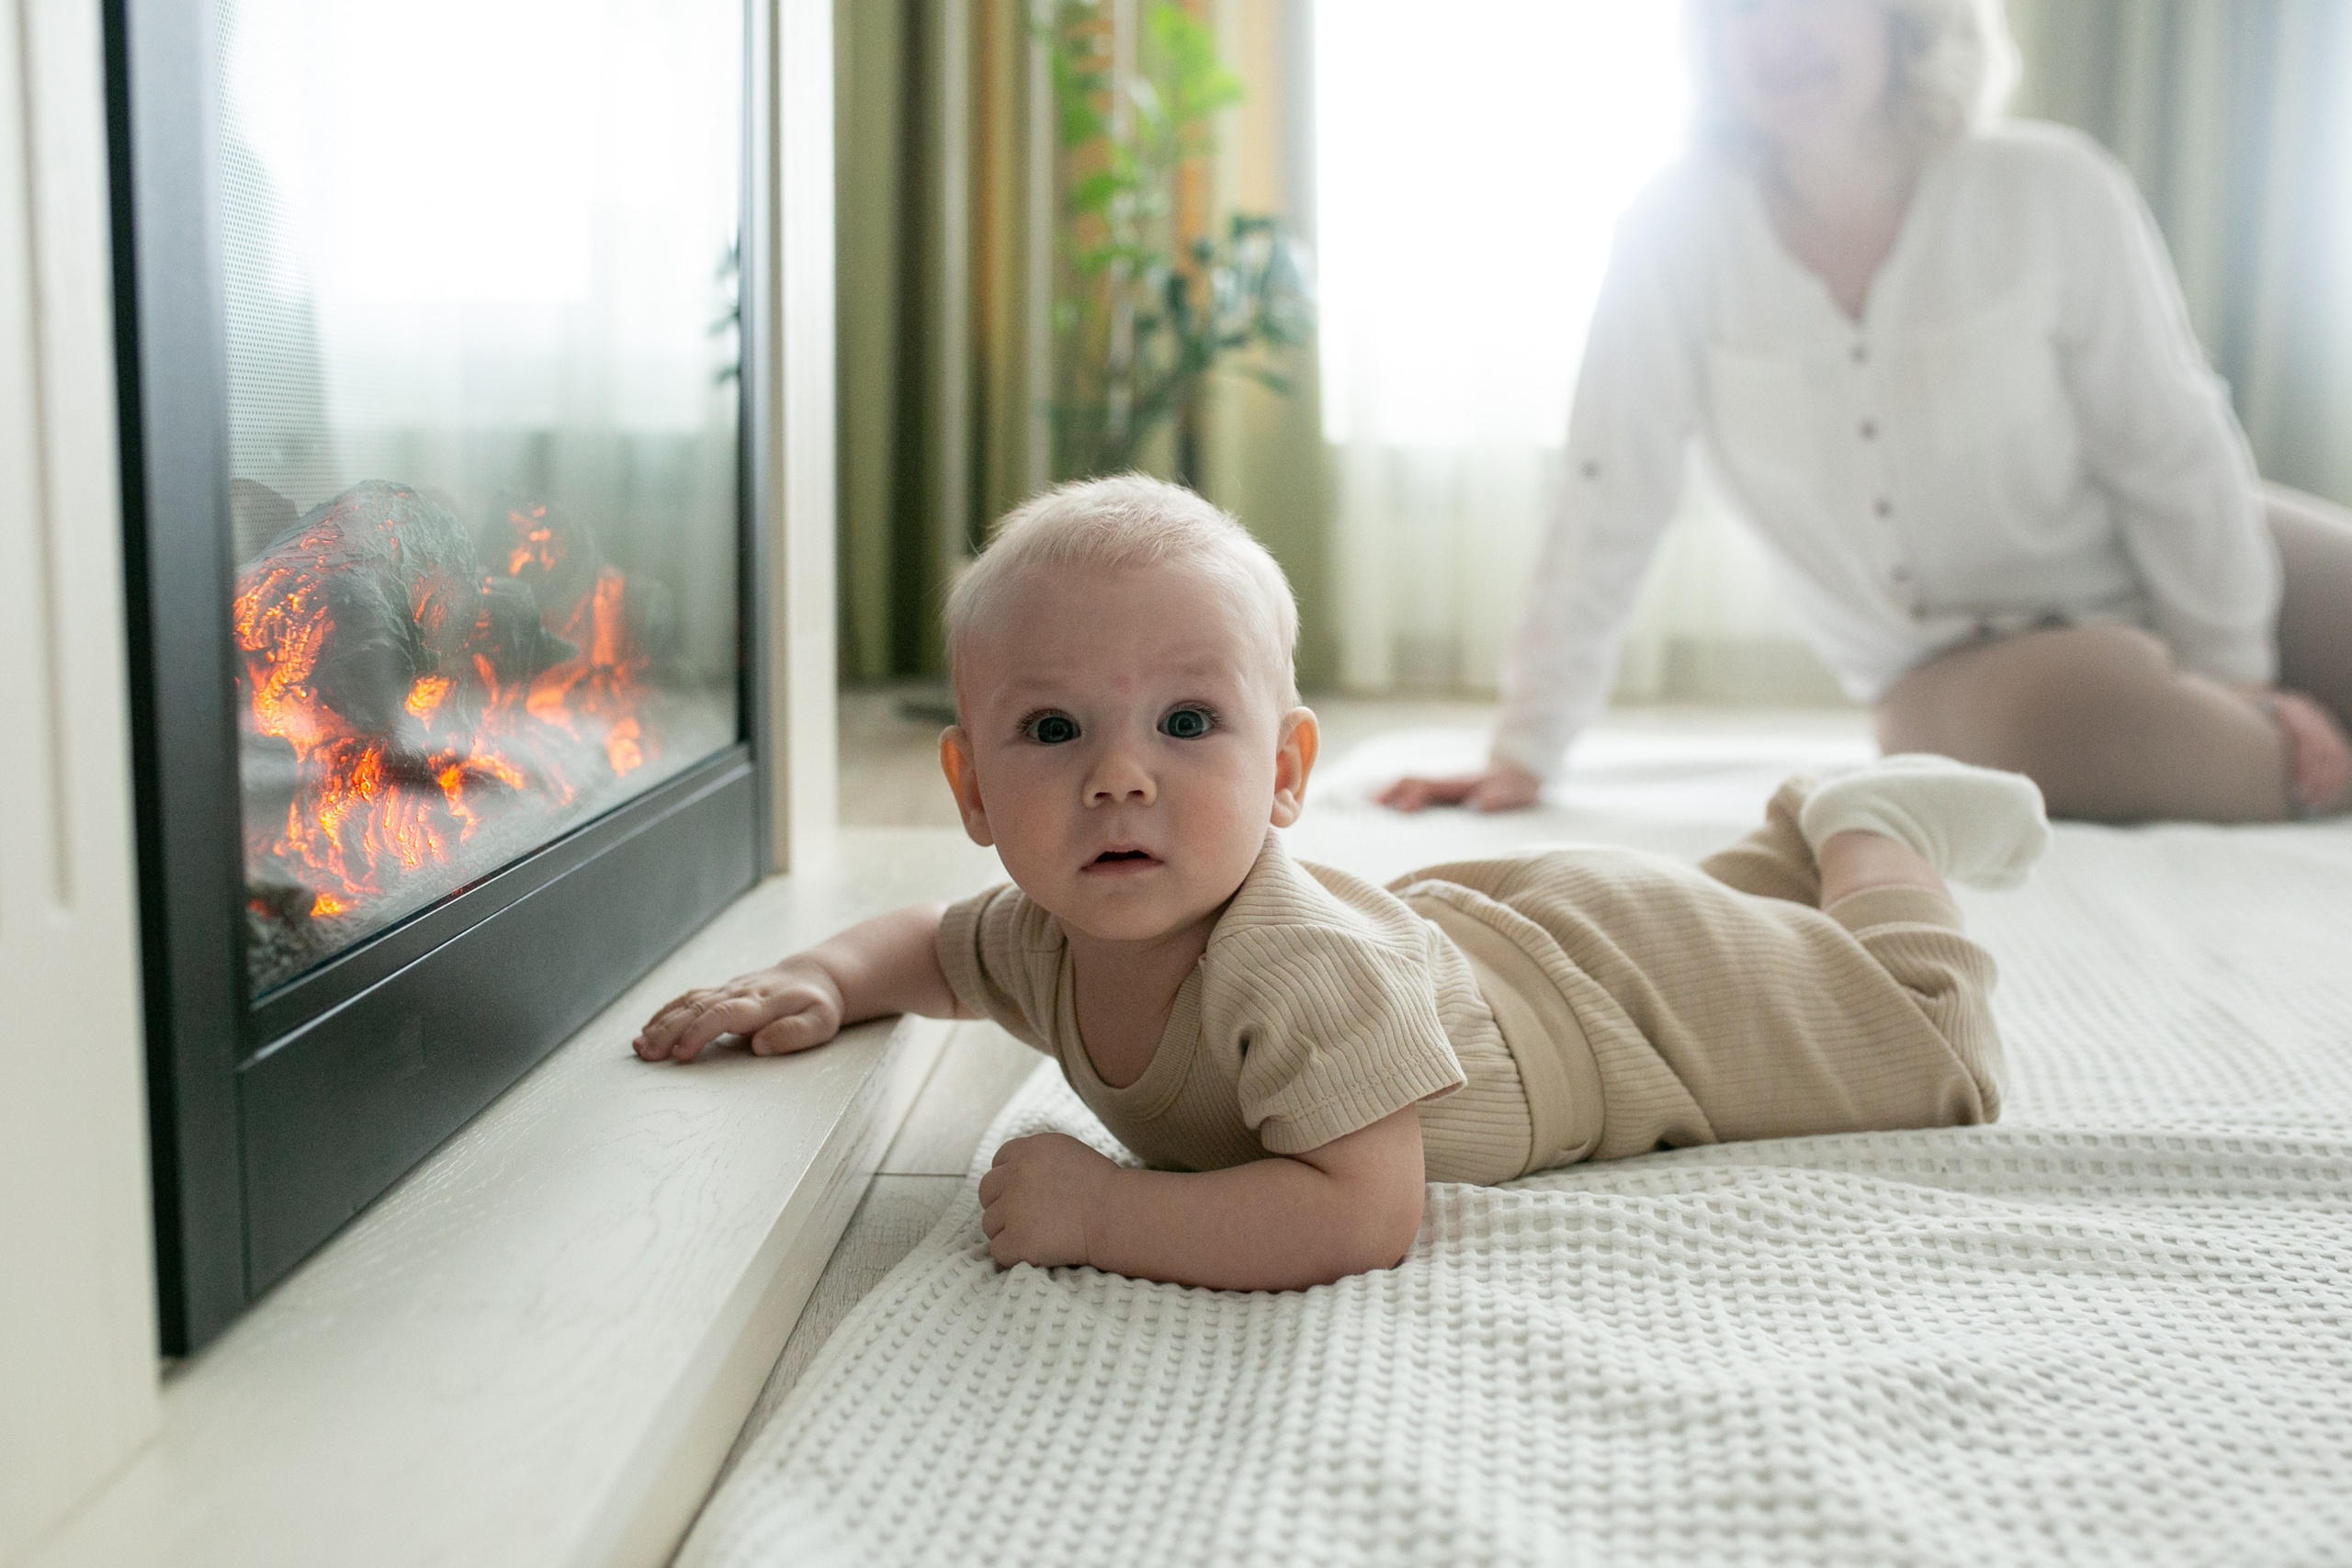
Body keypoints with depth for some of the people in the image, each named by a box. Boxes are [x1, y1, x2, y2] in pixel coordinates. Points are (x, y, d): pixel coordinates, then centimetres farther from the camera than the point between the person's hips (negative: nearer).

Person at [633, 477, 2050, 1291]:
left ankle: (1867, 831, 32)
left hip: (1638, 992, -6)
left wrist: (1099, 1211, -47)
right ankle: (1787, 847, 47)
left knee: (1937, 1057, 15)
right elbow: (932, 947, -1)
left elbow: (1363, 1216, -49)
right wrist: (823, 981, -22)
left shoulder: (1297, 966, -45)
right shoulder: (1045, 942, -22)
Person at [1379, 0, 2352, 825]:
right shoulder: (1676, 234, -15)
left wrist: (2230, 673, -6)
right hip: (1949, 671, 0)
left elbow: (2173, 461, -6)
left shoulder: (2054, 193, -15)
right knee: (2066, 708, -32)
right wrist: (1524, 753, -13)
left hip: (2154, 576, 1)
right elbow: (1607, 506, -12)